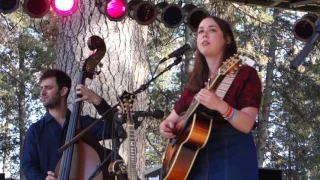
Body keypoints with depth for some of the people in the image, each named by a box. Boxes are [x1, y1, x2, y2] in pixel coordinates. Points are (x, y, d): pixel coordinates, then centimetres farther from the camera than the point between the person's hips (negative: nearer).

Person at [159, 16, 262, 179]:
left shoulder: (245, 74, -3)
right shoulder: (195, 81, 13)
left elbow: (247, 125, -15)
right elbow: (174, 117, 21)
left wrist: (221, 106, -32)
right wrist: (166, 125, -1)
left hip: (232, 158, -5)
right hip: (196, 160, 5)